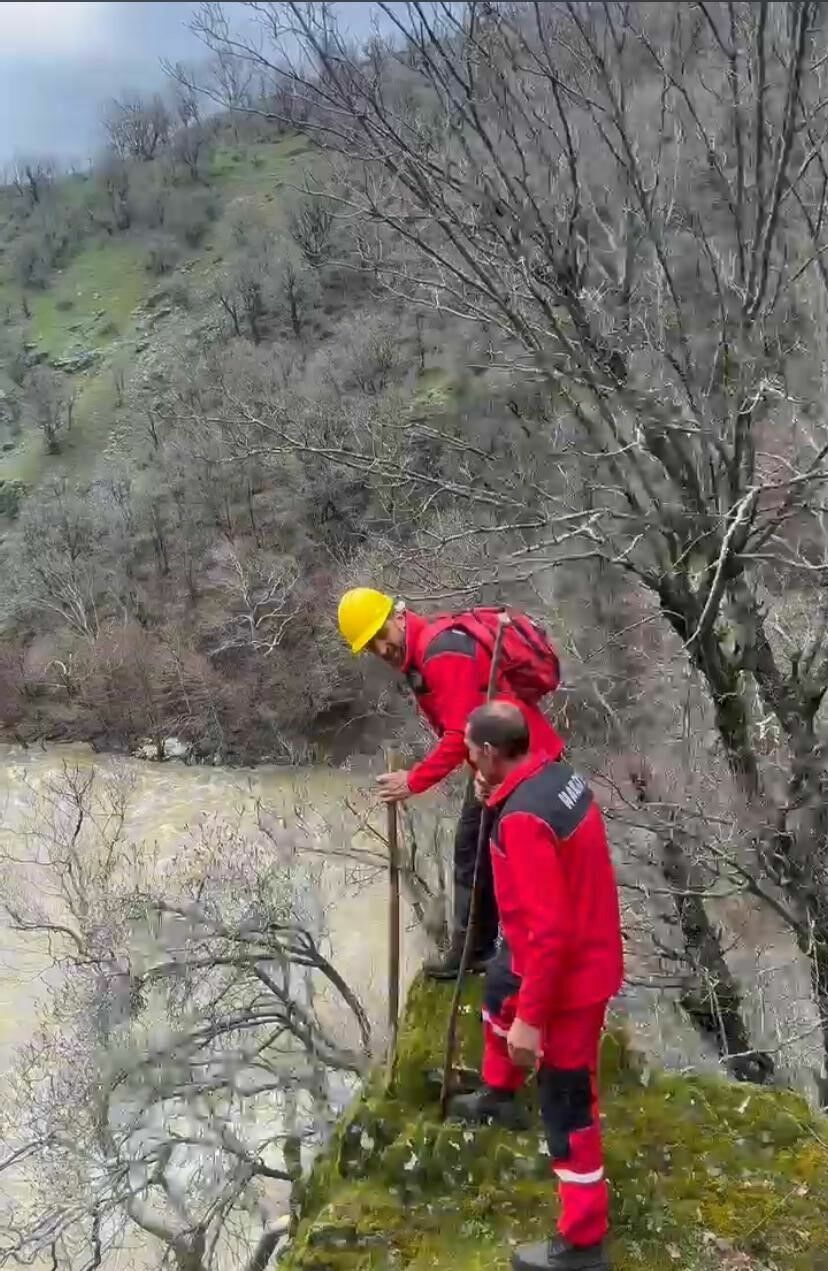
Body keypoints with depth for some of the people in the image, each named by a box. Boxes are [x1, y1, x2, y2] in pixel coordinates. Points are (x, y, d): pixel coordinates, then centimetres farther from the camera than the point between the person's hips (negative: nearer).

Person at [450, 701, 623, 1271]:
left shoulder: (523, 819, -32)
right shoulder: (556, 774, -3)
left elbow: (549, 930, -32)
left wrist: (530, 1018, -27)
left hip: (568, 975, -11)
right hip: (585, 948, 11)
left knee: (567, 1105, 3)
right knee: (498, 990, 36)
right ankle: (499, 1095, 59)